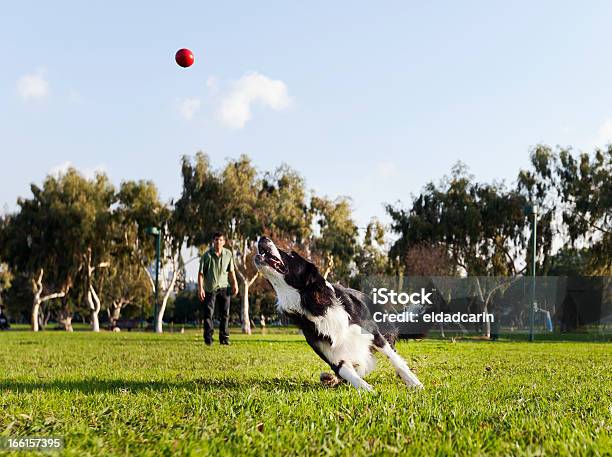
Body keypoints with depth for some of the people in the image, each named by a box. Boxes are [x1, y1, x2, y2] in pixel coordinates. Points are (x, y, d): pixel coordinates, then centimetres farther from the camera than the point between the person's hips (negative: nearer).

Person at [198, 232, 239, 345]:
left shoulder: (228, 254, 2)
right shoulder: (207, 255, -8)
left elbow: (231, 270, 13)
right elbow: (201, 273, -6)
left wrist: (235, 284, 7)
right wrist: (200, 288, -13)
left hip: (224, 287, 3)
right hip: (210, 288, -3)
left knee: (225, 313, 4)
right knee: (208, 313, -5)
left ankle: (224, 337, 12)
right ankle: (208, 338, 1)